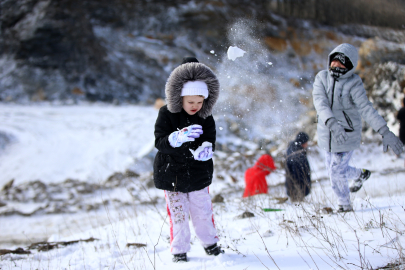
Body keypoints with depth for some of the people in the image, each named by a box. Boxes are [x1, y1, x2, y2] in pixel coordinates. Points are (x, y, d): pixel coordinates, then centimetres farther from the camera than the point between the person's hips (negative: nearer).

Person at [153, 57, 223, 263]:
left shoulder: (206, 118, -4)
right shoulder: (166, 114, -12)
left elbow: (210, 143, -4)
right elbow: (159, 142, -20)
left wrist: (206, 149, -30)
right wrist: (179, 137, -40)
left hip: (198, 174, 2)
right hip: (171, 174, -2)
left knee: (203, 211, 9)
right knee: (178, 215, 3)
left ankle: (210, 243, 31)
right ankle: (179, 251, 19)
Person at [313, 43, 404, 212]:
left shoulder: (353, 84, -16)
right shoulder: (321, 78, -7)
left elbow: (367, 109, -24)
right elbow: (320, 103, -21)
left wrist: (385, 132, -35)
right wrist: (332, 124, -39)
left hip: (347, 136, -5)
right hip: (327, 134, 5)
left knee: (337, 171, -3)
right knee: (333, 169, 19)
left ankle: (344, 205, 24)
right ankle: (360, 175, 51)